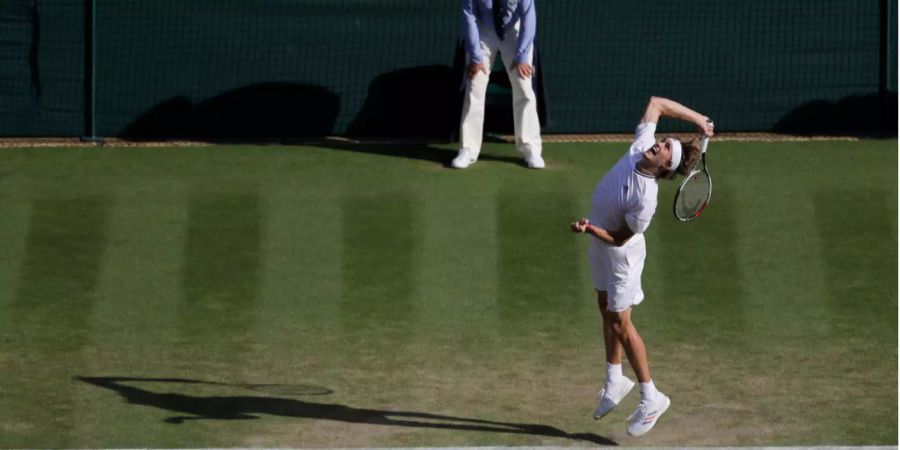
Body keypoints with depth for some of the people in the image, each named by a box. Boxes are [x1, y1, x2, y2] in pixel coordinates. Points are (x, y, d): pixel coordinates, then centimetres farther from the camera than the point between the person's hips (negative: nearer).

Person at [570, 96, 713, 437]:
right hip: (600, 245, 8)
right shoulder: (640, 148, -19)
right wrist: (698, 119, -8)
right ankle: (615, 381, 36)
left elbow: (620, 238, -26)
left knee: (620, 322, -2)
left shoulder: (645, 200, -36)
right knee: (606, 309, 20)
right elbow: (656, 103, -8)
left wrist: (590, 229, -40)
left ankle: (651, 399, 8)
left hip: (620, 253, -8)